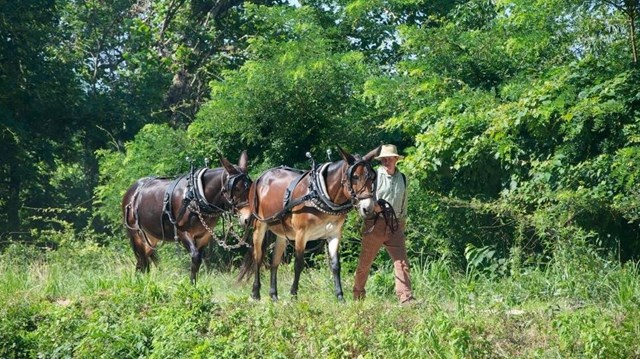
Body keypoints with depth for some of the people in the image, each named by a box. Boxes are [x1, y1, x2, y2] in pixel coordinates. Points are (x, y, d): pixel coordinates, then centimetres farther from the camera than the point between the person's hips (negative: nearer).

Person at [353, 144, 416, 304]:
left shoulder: (402, 178, 11)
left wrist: (402, 223, 19)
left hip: (395, 226, 3)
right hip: (375, 223, -3)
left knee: (402, 262, -11)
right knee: (365, 261, 8)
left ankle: (406, 298, -17)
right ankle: (358, 294, 28)